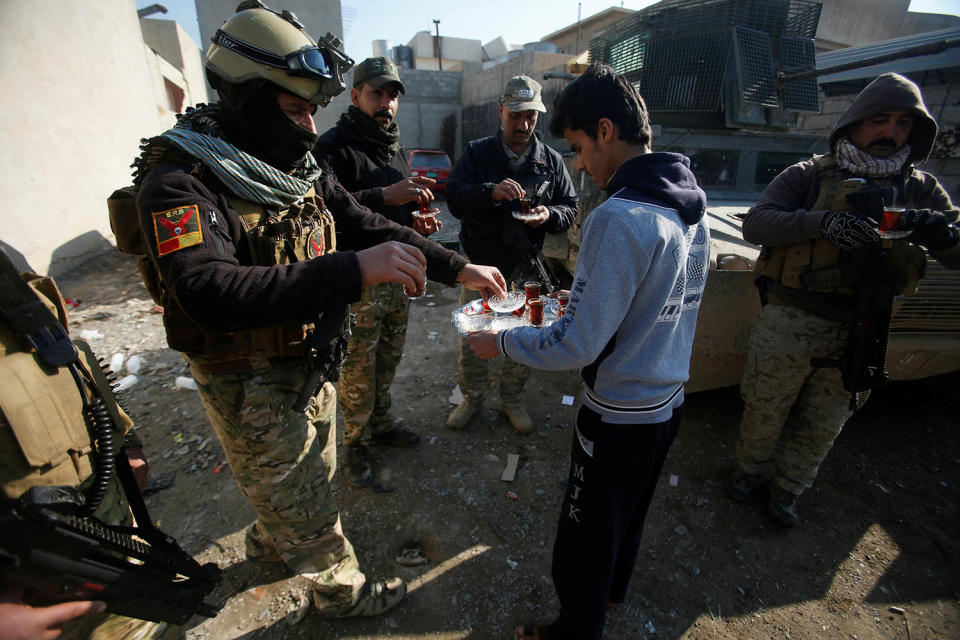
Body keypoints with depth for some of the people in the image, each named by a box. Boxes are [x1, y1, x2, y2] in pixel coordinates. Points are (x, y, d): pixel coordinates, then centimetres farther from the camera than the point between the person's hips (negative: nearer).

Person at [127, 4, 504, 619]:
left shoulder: (299, 164, 1)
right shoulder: (180, 179, -23)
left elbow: (367, 225, 2)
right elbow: (211, 294, -38)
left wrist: (457, 267, -4)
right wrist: (352, 269, -46)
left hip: (312, 365, 8)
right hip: (253, 387, -7)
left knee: (313, 472, 30)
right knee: (306, 506, 15)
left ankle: (269, 540, 61)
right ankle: (342, 591, 44)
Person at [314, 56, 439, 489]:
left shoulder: (394, 147, 17)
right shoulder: (334, 146, -10)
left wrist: (415, 220, 3)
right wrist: (385, 196, -33)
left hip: (396, 278, 8)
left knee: (387, 362, 19)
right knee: (357, 371, 4)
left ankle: (381, 425, 39)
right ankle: (356, 445, 25)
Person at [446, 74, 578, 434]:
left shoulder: (551, 160, 4)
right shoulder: (477, 153, -1)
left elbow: (570, 208, 6)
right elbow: (453, 197, -13)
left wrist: (549, 215, -17)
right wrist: (491, 191, -31)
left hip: (525, 269, 2)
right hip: (480, 264, -1)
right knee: (471, 338, 9)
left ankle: (512, 401, 36)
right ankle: (472, 398, 34)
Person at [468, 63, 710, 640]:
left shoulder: (619, 219, -27)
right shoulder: (691, 204, 1)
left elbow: (579, 346, -26)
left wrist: (501, 343, -13)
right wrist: (580, 300, 11)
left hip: (619, 416, -9)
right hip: (670, 401, 9)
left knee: (586, 536, 16)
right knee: (631, 511, 30)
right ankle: (613, 590, 57)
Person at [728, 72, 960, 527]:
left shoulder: (919, 189, 9)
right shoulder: (809, 176, -2)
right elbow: (755, 224, -16)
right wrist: (823, 222, -31)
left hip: (860, 333, 4)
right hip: (790, 323, -3)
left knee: (823, 425, 17)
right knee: (765, 409, 12)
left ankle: (787, 489, 39)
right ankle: (753, 472, 38)